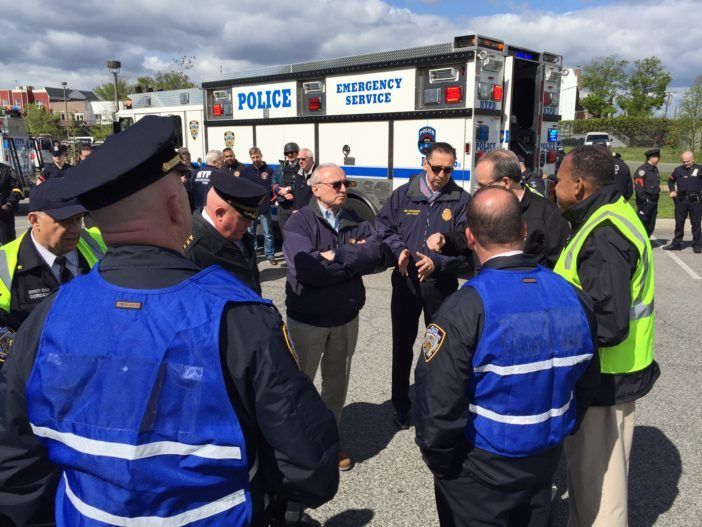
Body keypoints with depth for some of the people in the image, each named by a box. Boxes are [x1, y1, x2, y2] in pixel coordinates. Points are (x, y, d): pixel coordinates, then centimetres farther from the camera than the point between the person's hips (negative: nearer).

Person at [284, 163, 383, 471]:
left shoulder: (356, 222, 2)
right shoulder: (299, 222, -13)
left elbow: (375, 254, -14)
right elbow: (307, 269, -27)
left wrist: (336, 256, -25)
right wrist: (354, 260, -17)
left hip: (346, 318, 5)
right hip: (307, 319, -4)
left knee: (337, 382, 19)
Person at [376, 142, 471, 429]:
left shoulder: (462, 201, -6)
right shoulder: (403, 195, 1)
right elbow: (383, 227, 4)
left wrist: (437, 263, -24)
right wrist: (399, 250, -14)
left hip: (441, 284, -1)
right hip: (405, 280, 2)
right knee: (402, 345, 11)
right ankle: (400, 406, 29)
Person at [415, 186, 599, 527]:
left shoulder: (464, 310, -27)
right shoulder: (573, 297, -9)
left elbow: (438, 403, -25)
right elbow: (585, 383, 4)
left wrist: (438, 461, -7)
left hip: (480, 471, -5)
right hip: (546, 462, 5)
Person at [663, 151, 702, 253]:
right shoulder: (678, 170, 9)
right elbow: (671, 180, 24)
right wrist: (672, 191, 10)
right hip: (681, 200, 3)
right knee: (679, 223, 10)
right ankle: (676, 243, 20)